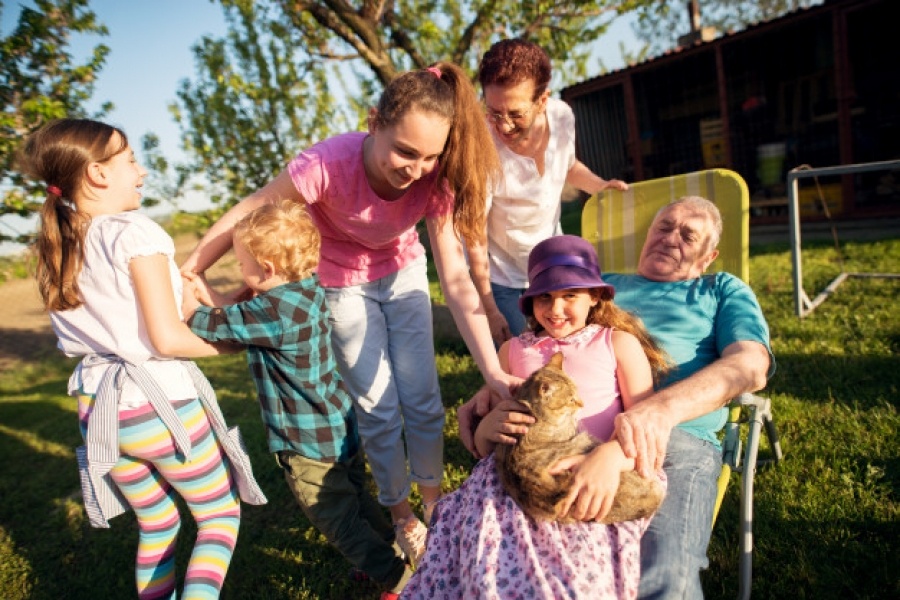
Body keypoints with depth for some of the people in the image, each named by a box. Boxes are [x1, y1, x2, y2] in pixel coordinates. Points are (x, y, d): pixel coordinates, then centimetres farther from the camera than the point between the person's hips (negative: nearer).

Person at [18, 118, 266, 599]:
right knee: (221, 515, 12)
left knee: (157, 525, 23)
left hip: (99, 408, 7)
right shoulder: (134, 233, -15)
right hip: (160, 402, -7)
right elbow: (167, 339, -20)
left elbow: (114, 321, 8)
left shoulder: (58, 247, 8)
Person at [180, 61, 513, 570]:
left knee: (423, 400, 2)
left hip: (403, 273, 3)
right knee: (378, 408, 3)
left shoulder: (434, 178, -26)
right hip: (343, 283, -2)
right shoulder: (327, 164, -36)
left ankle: (434, 499, 29)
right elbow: (247, 214, -21)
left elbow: (456, 278, -27)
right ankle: (400, 513, 28)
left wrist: (494, 371, -34)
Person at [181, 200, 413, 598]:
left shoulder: (273, 313, -29)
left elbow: (203, 320, -18)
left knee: (339, 521, 11)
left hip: (309, 444, -9)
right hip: (340, 425, 9)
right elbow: (239, 313, 11)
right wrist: (205, 289, 6)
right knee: (355, 500, 27)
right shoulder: (307, 288, -2)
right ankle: (395, 554, 44)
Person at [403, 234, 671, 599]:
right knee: (493, 567, -27)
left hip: (593, 486, -2)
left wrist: (610, 455, -23)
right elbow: (482, 448, 20)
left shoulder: (619, 343, 14)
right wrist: (487, 429, -6)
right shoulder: (513, 350, 20)